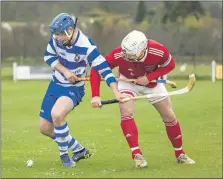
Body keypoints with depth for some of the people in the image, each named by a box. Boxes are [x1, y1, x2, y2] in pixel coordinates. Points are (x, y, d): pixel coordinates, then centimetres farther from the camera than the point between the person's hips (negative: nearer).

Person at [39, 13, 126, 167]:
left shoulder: (86, 46, -26)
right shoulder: (56, 38, -12)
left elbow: (104, 68, -24)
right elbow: (49, 56, 2)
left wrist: (116, 92, -32)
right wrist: (65, 71, -14)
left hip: (74, 88, -6)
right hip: (56, 84, 6)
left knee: (56, 114, -34)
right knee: (45, 128, 6)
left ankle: (64, 154, -11)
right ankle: (80, 150, 26)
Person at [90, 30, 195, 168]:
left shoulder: (159, 52, -36)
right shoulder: (119, 54, -38)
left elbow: (170, 65, -14)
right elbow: (96, 70, -28)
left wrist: (149, 77, -26)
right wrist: (95, 95, -37)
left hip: (151, 81, 1)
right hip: (127, 80, -1)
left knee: (169, 117, 4)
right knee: (126, 112, -25)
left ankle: (180, 154, 23)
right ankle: (137, 155, -18)